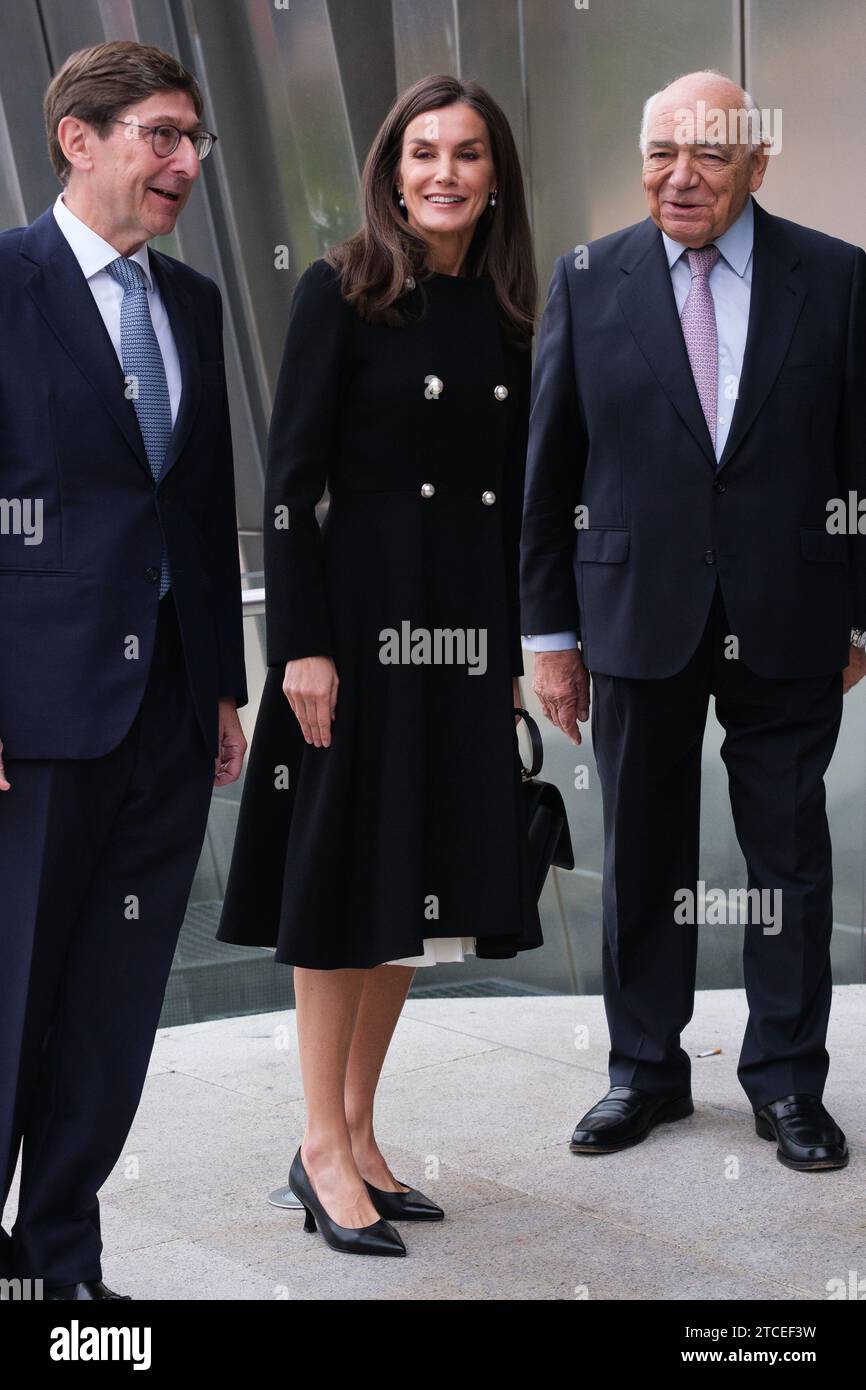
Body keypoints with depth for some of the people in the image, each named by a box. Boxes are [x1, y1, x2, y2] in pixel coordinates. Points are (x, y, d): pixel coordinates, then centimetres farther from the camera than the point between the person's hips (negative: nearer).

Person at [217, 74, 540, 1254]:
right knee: (344, 879, 0)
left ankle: (361, 1132, 22)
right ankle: (324, 1147, 10)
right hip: (361, 614, -6)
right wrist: (301, 643, -17)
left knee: (415, 876, 10)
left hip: (464, 629, 6)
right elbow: (290, 480, -10)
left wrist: (511, 651, 12)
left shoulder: (503, 315, 10)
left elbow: (511, 496, 14)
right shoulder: (340, 292, -6)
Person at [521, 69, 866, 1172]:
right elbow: (546, 469, 3)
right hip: (638, 616, 1)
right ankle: (646, 1069, 26)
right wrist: (549, 631, 1)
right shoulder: (588, 282, 1)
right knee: (641, 855, 10)